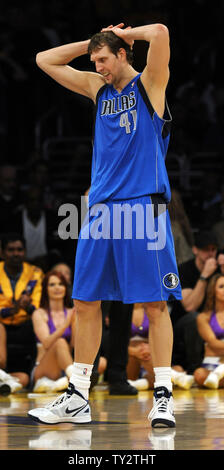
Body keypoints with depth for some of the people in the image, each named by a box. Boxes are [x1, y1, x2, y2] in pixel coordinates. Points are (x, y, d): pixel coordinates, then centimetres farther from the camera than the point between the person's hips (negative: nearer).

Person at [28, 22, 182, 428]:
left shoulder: (149, 84, 0)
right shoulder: (98, 88, 18)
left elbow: (159, 33, -18)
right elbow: (45, 60, 22)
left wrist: (122, 35, 1)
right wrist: (95, 41, 15)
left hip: (143, 207, -6)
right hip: (101, 209, 6)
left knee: (155, 304, -6)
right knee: (85, 303, 5)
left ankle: (163, 396, -3)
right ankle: (77, 398, 11)